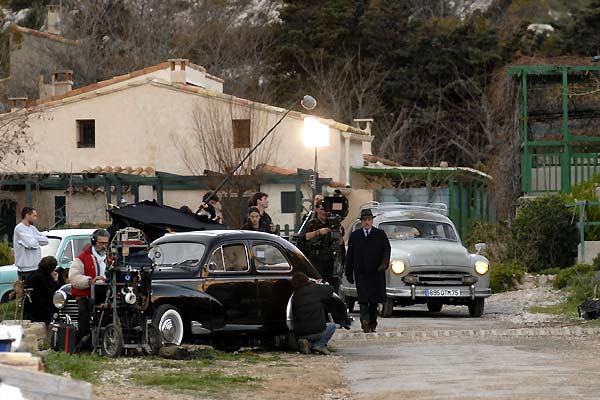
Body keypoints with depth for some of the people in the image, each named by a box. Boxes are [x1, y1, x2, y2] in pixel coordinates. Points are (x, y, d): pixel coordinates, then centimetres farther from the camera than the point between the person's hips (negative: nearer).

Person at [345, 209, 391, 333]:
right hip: (361, 273, -1)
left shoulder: (380, 234, 8)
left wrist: (384, 263, -18)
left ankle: (372, 324, 13)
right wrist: (349, 273, 7)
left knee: (374, 300, 5)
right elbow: (349, 255, 11)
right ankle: (365, 321, -27)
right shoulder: (354, 236, 11)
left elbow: (387, 249, 1)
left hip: (376, 272, 1)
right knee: (363, 299, -14)